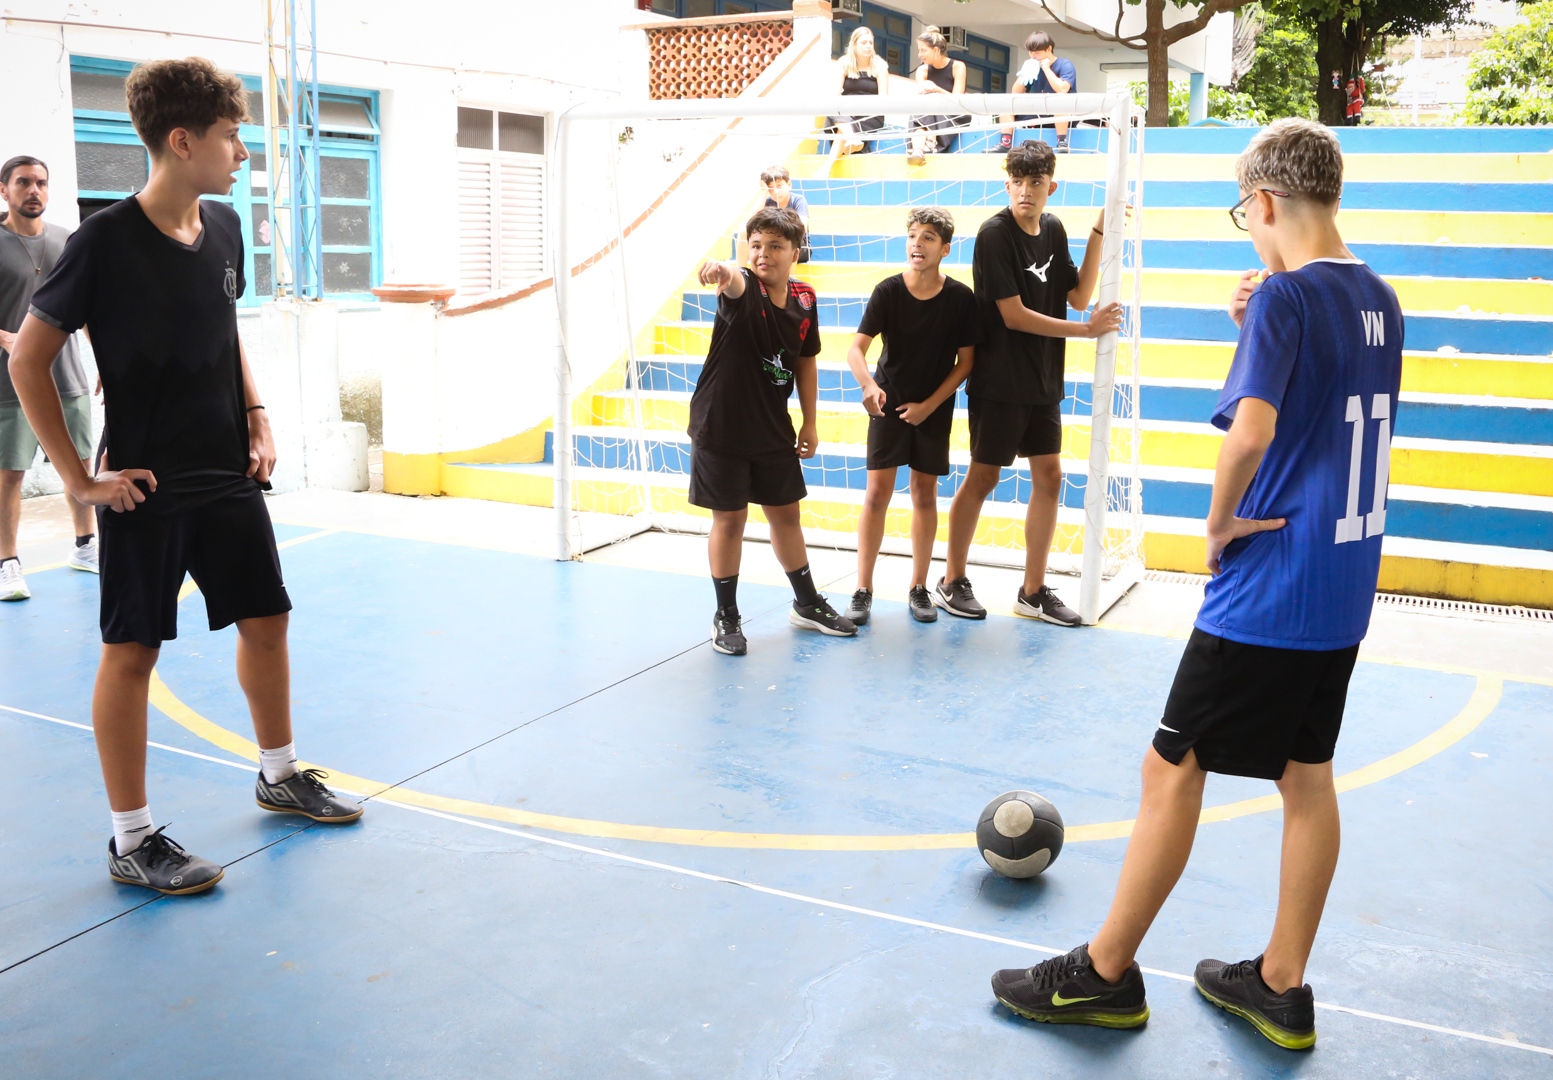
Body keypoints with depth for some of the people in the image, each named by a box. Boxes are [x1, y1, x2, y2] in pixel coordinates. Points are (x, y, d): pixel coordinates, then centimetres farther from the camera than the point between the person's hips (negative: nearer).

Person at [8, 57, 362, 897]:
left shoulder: (223, 228, 4)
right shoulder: (106, 240, -15)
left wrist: (256, 418, 9)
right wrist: (79, 478, -12)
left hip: (227, 478, 7)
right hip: (146, 488, -6)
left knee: (266, 618, 13)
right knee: (131, 653, 1)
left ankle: (278, 775, 34)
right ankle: (131, 841, 12)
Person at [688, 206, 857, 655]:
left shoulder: (804, 299, 0)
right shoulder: (742, 289, -16)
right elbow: (735, 281, -42)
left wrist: (809, 422, 11)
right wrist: (721, 270, -66)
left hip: (773, 428, 5)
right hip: (721, 427, -5)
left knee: (786, 514, 16)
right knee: (729, 519, 3)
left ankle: (807, 603, 33)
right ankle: (727, 617, 18)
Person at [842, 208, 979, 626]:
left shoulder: (961, 298, -9)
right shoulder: (888, 291, -10)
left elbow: (965, 361, -2)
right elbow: (856, 348, -14)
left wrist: (929, 405, -9)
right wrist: (868, 385, -34)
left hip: (933, 408, 1)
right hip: (889, 403, -1)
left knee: (925, 494, 7)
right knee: (877, 492, -5)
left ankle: (919, 589, 19)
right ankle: (863, 591, 3)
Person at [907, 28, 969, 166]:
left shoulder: (957, 66, -2)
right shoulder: (922, 70, 7)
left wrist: (937, 90, -27)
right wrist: (921, 93, -29)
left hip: (954, 117, -3)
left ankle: (931, 142, -49)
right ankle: (918, 150, -56)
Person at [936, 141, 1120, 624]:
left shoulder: (1053, 229, 9)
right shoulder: (995, 233, -13)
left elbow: (1078, 296, 7)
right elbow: (1013, 315, -16)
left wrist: (1098, 235, -2)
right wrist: (1087, 329, -12)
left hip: (1043, 381, 7)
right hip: (1000, 381, -7)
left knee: (1049, 476, 6)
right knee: (983, 477, 0)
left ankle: (1033, 590, 16)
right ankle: (952, 583, 14)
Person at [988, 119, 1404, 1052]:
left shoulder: (1285, 295, -16)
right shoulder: (1380, 299, 10)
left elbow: (1252, 430, -30)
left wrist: (1221, 521, -13)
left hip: (1268, 589, -9)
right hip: (1346, 588, 9)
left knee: (1173, 768, 1)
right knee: (1307, 776, 14)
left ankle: (1106, 974, 14)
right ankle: (1281, 985, 26)